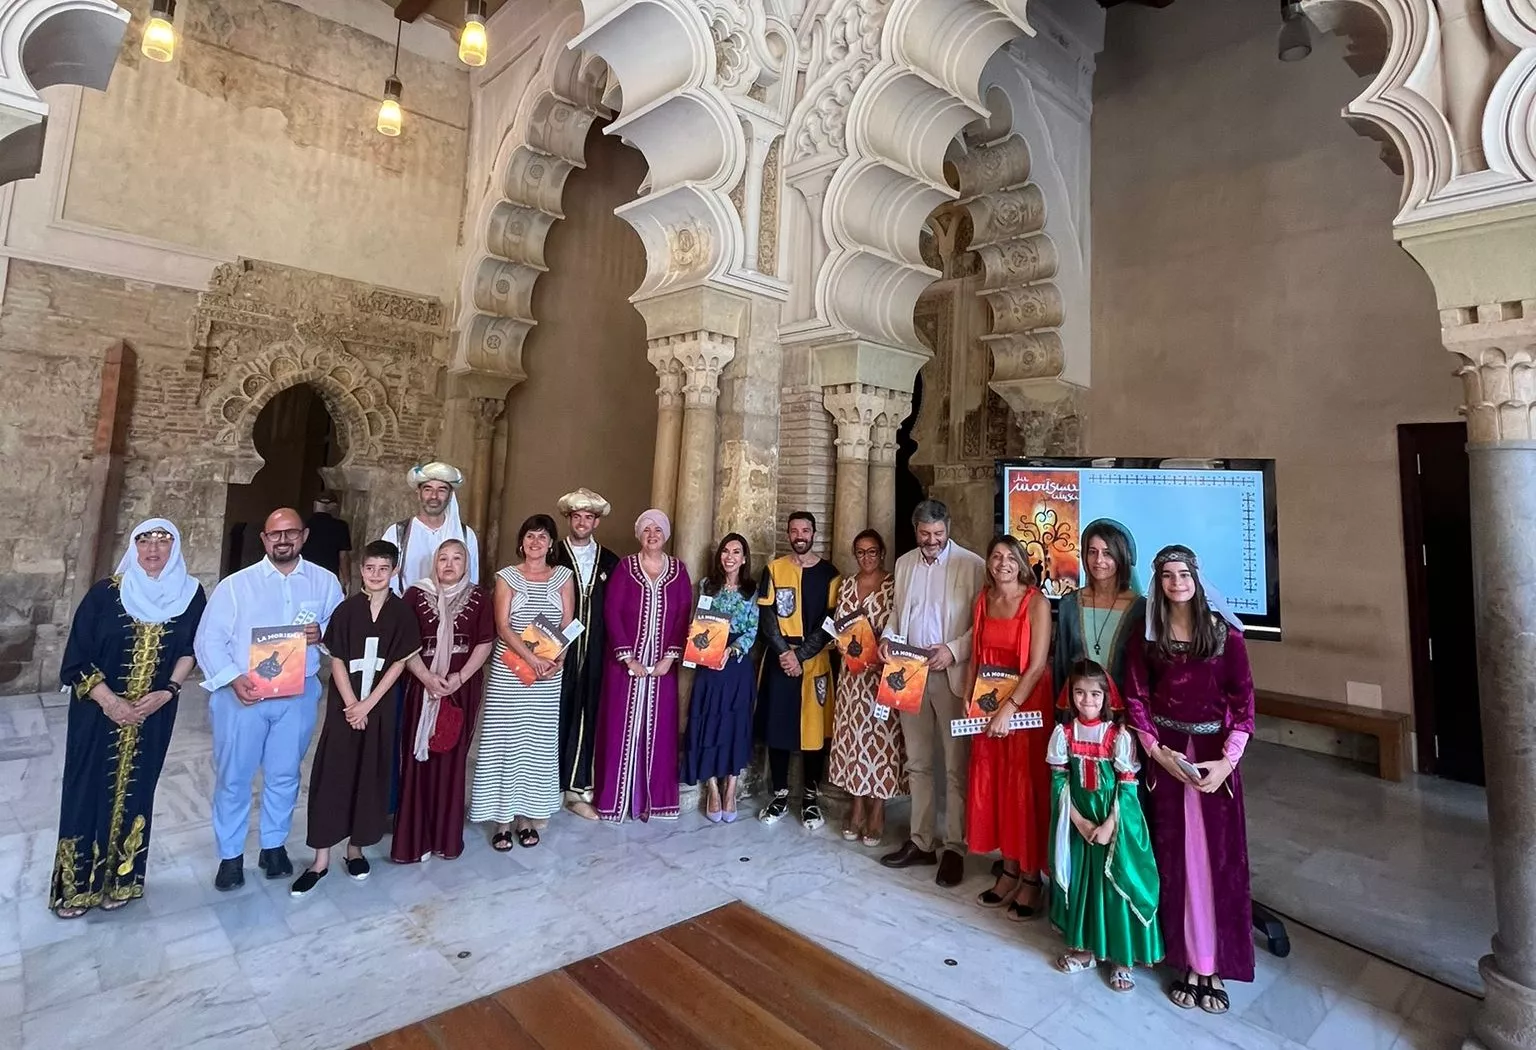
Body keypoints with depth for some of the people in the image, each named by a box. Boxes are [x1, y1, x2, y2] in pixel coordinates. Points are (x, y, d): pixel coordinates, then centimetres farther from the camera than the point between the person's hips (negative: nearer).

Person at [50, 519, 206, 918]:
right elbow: (78, 656, -7)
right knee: (88, 790, 8)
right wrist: (110, 701, -16)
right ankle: (76, 884, 25)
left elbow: (190, 650, 3)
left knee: (133, 791, 11)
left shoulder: (190, 595, -3)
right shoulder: (105, 593, -7)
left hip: (153, 715, 1)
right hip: (98, 712, -1)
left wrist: (167, 693, -11)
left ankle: (120, 879, 26)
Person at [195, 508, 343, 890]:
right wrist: (234, 679, -19)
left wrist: (321, 634, -15)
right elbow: (209, 639, -6)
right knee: (233, 777, 9)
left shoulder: (325, 582, 2)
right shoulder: (235, 584, -3)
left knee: (284, 775, 14)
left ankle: (274, 846, 32)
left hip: (298, 694, 1)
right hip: (242, 693, -1)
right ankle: (230, 855, 27)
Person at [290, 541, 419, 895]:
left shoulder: (401, 613, -4)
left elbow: (399, 663, -5)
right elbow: (336, 661, -4)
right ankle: (321, 859, 12)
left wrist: (368, 704, -11)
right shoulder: (346, 610, -4)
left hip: (380, 706, 0)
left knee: (371, 775, 8)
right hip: (344, 704, 0)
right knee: (331, 775, 2)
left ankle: (356, 847, 25)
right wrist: (351, 704, -11)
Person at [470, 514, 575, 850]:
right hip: (509, 669, -1)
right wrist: (531, 658, -19)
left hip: (549, 672, 1)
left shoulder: (563, 576, 5)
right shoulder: (508, 576, 1)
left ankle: (528, 817, 19)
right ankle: (503, 818, 14)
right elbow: (503, 627, -7)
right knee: (505, 739, 2)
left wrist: (557, 660, -15)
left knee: (538, 740, 7)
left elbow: (568, 625, 1)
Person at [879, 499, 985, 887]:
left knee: (956, 765, 3)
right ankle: (922, 841, 26)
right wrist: (888, 637, 0)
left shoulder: (972, 565, -7)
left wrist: (954, 650, -19)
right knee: (917, 762, 14)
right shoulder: (904, 563, 11)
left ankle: (955, 847, 16)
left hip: (952, 675, -5)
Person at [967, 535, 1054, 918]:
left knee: (1027, 788, 4)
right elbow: (976, 655, 9)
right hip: (989, 704, 5)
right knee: (995, 786, 10)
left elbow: (1037, 665, -15)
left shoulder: (1036, 602, -10)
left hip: (1027, 705, -5)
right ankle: (1009, 872, 25)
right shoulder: (983, 599, 5)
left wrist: (1010, 708, -19)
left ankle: (1032, 879, 19)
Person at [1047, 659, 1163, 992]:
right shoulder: (1064, 733, -6)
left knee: (1116, 883, 4)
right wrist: (1079, 821, -11)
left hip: (1115, 820, -3)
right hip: (1078, 820, 3)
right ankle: (1084, 947, 30)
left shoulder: (1120, 734, -13)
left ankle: (1120, 957, 22)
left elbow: (1128, 786, -12)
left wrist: (1109, 824, -16)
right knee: (1078, 879, 12)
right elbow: (1059, 781, -3)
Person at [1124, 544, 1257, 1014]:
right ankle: (1188, 962, 18)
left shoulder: (1224, 631, -4)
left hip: (1214, 751, 0)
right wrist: (1157, 751, -9)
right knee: (1176, 855, 7)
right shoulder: (1146, 634, -1)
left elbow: (1243, 700, -5)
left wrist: (1228, 760, -13)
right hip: (1165, 751, 1)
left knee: (1218, 854, 4)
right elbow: (1135, 698, 1)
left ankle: (1214, 966, 16)